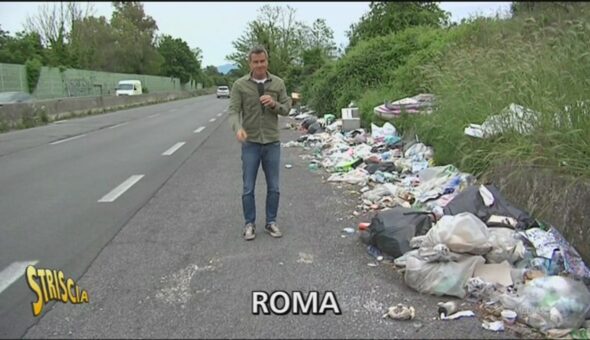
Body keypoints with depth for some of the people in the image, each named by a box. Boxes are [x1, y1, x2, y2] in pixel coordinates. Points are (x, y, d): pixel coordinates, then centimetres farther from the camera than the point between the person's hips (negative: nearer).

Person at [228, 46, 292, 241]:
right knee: (248, 188, 4)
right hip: (250, 143, -2)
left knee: (273, 187, 8)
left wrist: (274, 104, -16)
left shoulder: (278, 83, 3)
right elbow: (233, 111, -9)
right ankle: (249, 224, 19)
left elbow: (287, 109, 6)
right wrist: (238, 128, -29)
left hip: (272, 143, 2)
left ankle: (271, 222, 23)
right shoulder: (240, 85, -3)